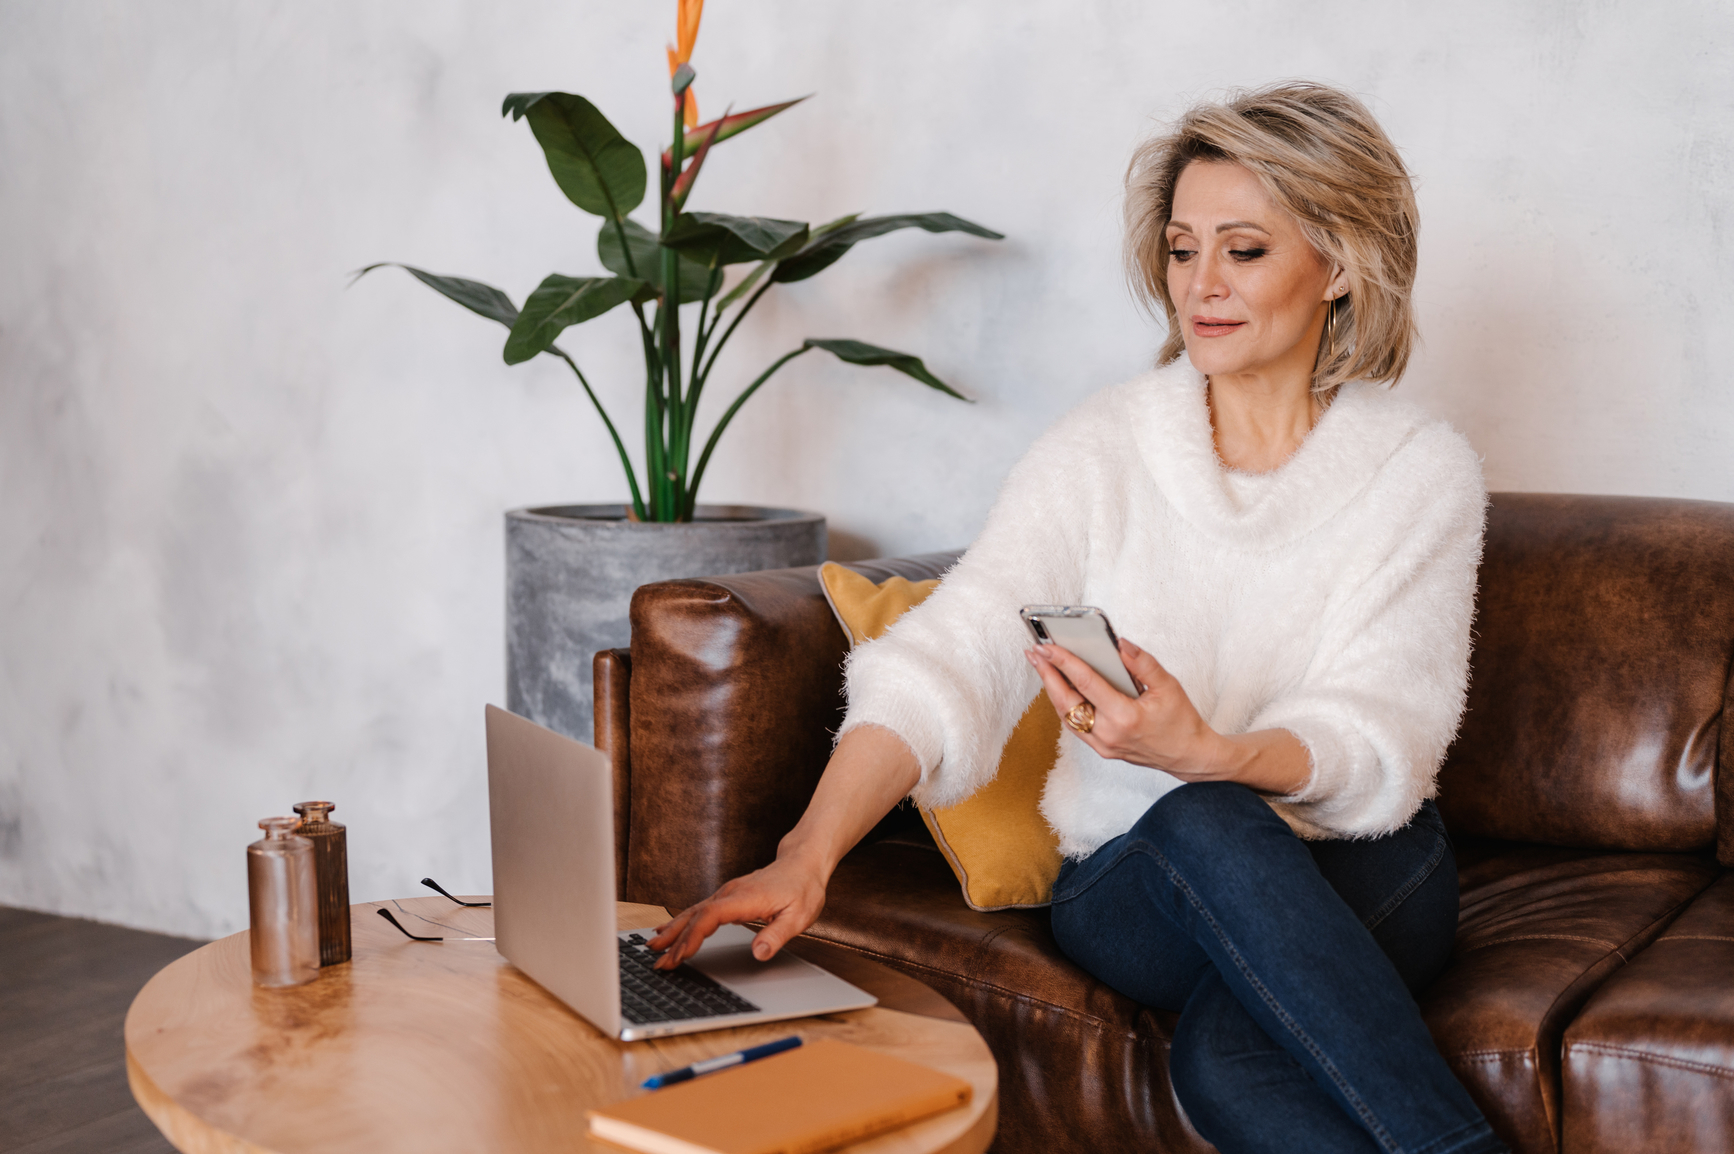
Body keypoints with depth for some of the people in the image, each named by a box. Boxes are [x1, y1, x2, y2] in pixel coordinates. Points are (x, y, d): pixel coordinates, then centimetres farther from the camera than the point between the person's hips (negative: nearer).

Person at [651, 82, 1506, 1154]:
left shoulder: (1423, 470, -3)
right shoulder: (1102, 449, -1)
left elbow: (1381, 748, -12)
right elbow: (949, 655, -15)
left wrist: (1205, 753, -34)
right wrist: (805, 857, -31)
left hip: (1364, 876, -1)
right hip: (1134, 886, 1)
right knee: (1200, 829, -37)